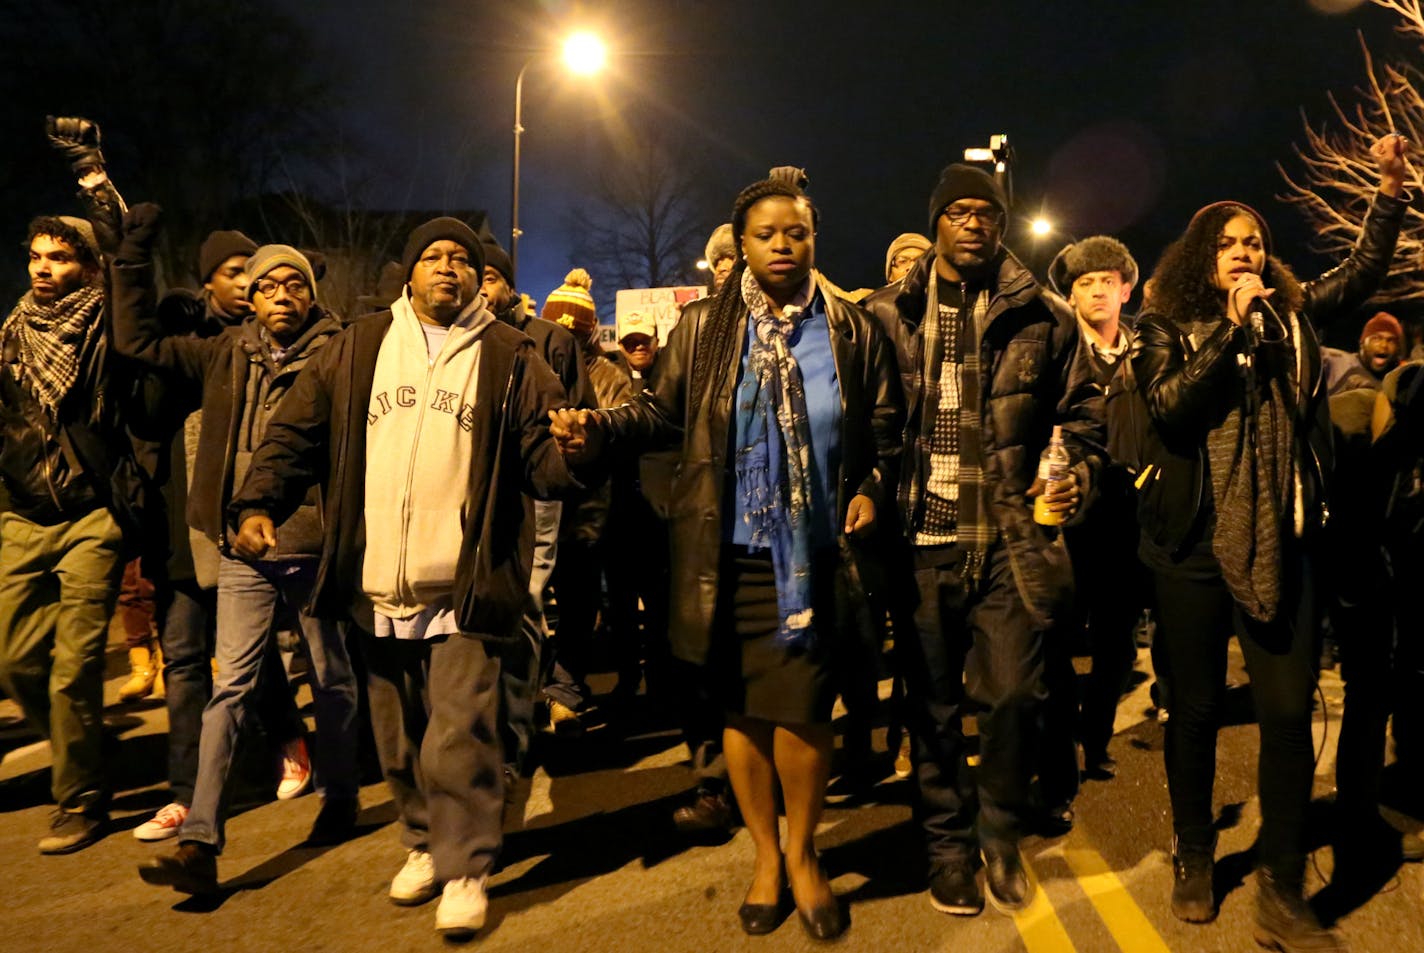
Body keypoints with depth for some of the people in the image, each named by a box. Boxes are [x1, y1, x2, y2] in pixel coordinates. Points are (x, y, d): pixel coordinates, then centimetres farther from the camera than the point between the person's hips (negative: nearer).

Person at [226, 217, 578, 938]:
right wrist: (258, 503, -6)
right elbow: (296, 433, 9)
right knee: (398, 737, 15)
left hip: (463, 587, -3)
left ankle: (465, 869, 12)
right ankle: (424, 843, 35)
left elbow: (542, 458, 0)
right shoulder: (357, 349, 10)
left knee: (459, 734, -7)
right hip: (377, 587, 3)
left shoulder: (509, 357, 3)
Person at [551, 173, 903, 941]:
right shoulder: (702, 327, 4)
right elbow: (663, 411, 4)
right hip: (729, 556, 1)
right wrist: (600, 429, -12)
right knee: (742, 709, 9)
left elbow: (885, 430, 12)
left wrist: (871, 487, -4)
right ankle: (764, 853, 31)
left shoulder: (852, 332, 6)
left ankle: (801, 852, 25)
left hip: (814, 558, 0)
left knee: (800, 709, -2)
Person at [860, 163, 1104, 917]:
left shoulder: (1042, 318, 5)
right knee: (932, 702, 9)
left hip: (1012, 540, 0)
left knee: (1013, 694, 0)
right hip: (923, 540, 0)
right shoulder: (886, 316, 5)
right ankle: (948, 844, 29)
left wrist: (1077, 473, -7)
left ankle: (1002, 834, 27)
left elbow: (1082, 412, 11)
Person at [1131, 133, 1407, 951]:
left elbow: (1364, 273, 20)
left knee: (1290, 714, -1)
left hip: (1281, 542, 3)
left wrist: (1392, 190, 11)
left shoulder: (1292, 314, 11)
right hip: (1197, 542, -2)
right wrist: (1232, 328, -15)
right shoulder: (1167, 327, 1)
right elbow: (1171, 407, -14)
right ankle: (1194, 860, 28)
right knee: (1197, 710, 9)